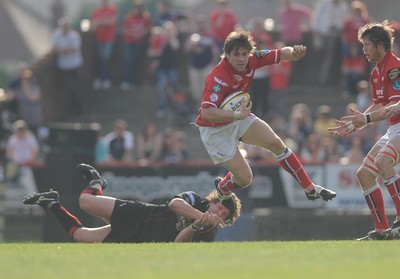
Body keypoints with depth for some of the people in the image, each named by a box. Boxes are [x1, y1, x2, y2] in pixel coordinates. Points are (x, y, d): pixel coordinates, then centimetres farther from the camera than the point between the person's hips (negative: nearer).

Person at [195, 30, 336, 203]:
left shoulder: (251, 59, -14)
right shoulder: (217, 78, -34)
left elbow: (282, 55, -6)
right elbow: (206, 113, -44)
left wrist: (294, 52, -30)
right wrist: (237, 115, -50)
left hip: (239, 117, 7)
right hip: (216, 130, -7)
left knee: (276, 143, -4)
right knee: (244, 177, -5)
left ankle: (310, 189, 9)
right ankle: (221, 188, 31)